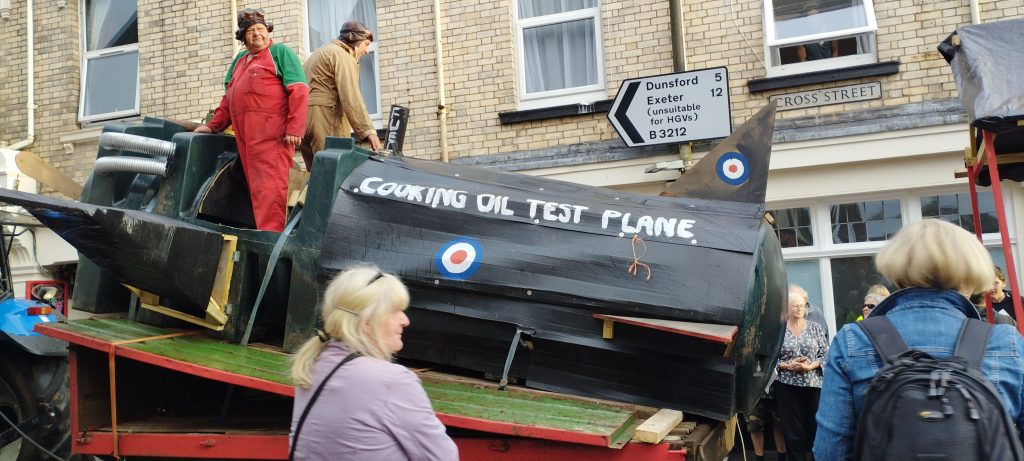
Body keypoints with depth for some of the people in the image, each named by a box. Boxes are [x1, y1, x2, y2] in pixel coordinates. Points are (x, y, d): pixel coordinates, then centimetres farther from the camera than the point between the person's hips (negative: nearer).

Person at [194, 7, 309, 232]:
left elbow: (299, 90, -6)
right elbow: (228, 97, 30)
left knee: (269, 187, -12)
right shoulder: (240, 59, 27)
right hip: (245, 137, 7)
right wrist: (213, 125, 20)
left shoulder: (280, 52, 5)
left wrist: (294, 128, -16)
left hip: (272, 134, -7)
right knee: (256, 188, 3)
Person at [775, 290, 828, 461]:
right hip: (787, 386, -1)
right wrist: (789, 366, -14)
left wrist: (811, 366, -13)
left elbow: (825, 354, 2)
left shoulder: (815, 328, 4)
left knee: (816, 426, 2)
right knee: (792, 430, 4)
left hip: (814, 384, 1)